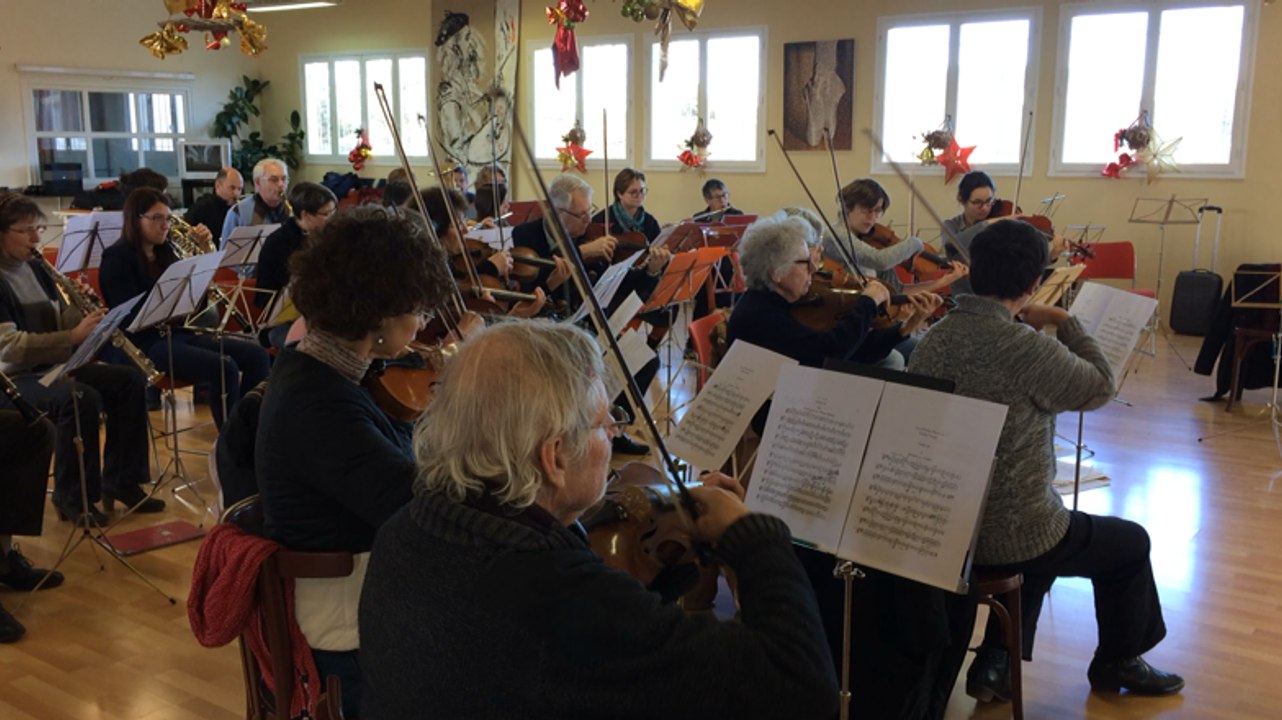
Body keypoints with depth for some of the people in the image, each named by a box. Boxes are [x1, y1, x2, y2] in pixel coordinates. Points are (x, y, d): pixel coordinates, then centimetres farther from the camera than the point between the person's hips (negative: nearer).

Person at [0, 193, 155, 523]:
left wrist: (81, 309, -6)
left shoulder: (36, 269, 11)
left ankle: (120, 480, 1)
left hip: (53, 366, 8)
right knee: (82, 398, -33)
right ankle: (71, 496, -14)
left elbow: (58, 324, 16)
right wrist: (73, 337, -30)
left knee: (130, 380, -6)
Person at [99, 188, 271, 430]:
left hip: (182, 334, 8)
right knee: (224, 367, -29)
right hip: (147, 344, -7)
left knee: (256, 355, -10)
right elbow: (131, 314, -17)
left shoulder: (167, 251, 15)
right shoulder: (117, 259, -6)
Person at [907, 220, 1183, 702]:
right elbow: (1101, 388, -6)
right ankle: (1118, 663, 42)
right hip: (1011, 535, -6)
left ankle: (995, 661, 33)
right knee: (1130, 544, 21)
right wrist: (1065, 323, 3)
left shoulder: (934, 338, -4)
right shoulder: (1029, 346, -25)